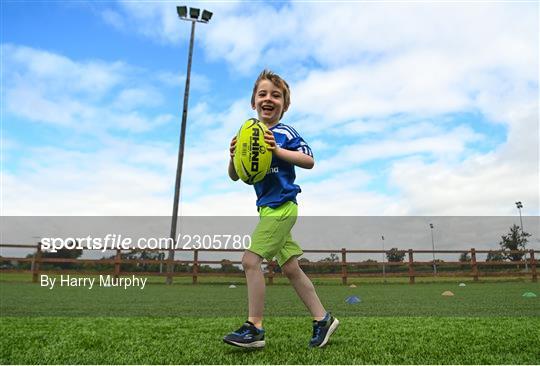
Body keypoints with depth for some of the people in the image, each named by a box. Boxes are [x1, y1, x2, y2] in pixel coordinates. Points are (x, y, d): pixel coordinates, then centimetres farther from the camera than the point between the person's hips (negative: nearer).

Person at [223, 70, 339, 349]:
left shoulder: (284, 133, -7)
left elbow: (309, 161, -16)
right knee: (290, 268, 10)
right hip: (270, 208, 8)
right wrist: (233, 156, -9)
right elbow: (235, 176, 11)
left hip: (280, 206, -8)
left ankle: (254, 327, 1)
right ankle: (322, 318, 21)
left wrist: (277, 150, -24)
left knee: (251, 260, -11)